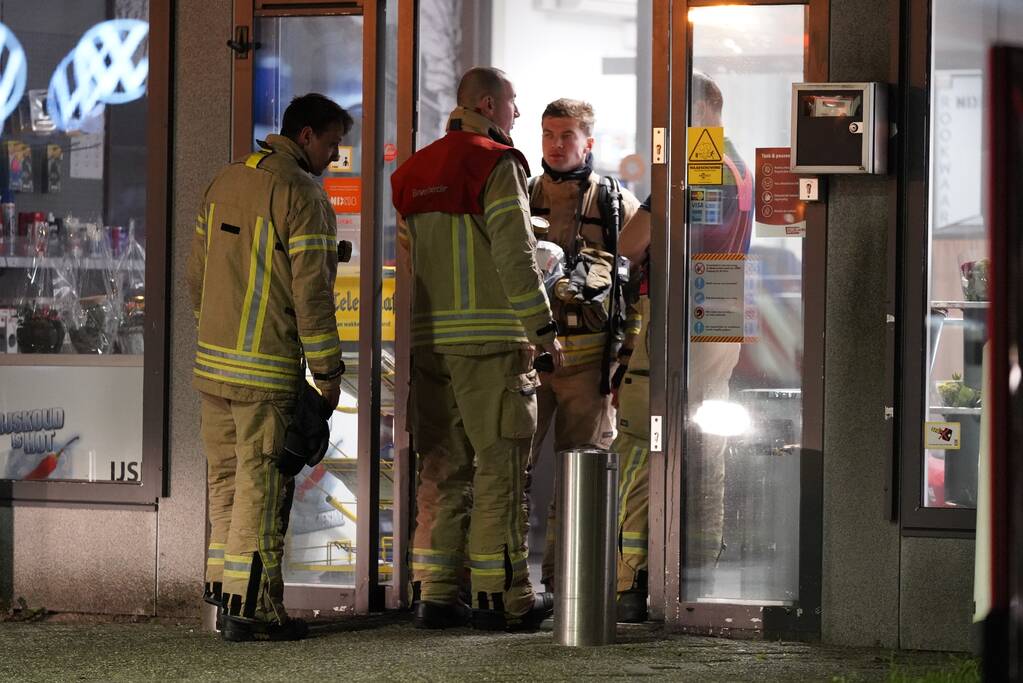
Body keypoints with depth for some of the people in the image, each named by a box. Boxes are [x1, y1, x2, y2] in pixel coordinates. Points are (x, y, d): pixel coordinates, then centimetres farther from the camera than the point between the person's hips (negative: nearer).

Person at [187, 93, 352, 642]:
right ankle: (251, 608, -4)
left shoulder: (225, 181, 12)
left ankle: (224, 592, 18)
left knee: (226, 477, 14)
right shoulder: (302, 194, -12)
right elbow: (310, 289, -15)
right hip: (267, 370, -8)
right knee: (261, 486, -4)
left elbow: (197, 272, 16)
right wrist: (328, 369, -9)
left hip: (213, 363, 8)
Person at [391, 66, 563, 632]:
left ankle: (435, 592, 8)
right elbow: (514, 255, -13)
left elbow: (405, 260, 15)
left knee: (441, 467, 9)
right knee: (498, 465, -2)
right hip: (489, 336, -7)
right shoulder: (496, 165, -7)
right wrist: (543, 329, -9)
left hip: (429, 336, 7)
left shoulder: (416, 172, 14)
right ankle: (501, 596, -1)